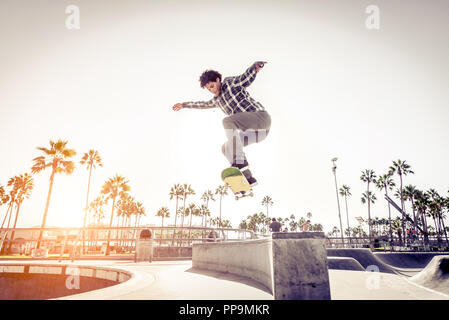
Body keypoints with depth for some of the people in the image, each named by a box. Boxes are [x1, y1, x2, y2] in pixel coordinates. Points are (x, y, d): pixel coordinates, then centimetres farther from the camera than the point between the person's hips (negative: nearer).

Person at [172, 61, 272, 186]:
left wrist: (257, 66, -35)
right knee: (226, 148, 2)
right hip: (254, 130, 9)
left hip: (260, 116, -9)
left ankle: (239, 162, -34)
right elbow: (205, 104, 43)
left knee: (227, 121, -27)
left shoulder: (229, 82, 4)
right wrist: (184, 105, 52)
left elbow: (247, 77, -13)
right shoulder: (218, 99, 26)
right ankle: (249, 179, -4)